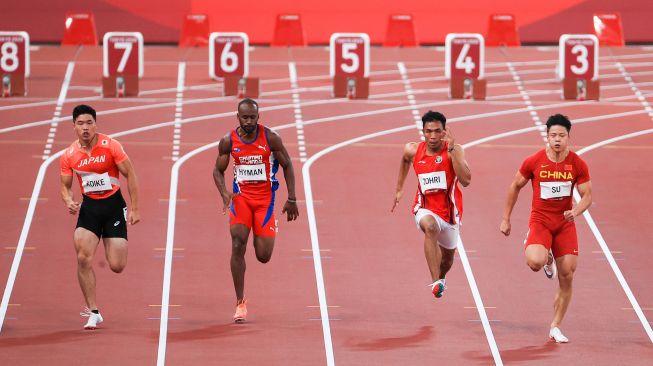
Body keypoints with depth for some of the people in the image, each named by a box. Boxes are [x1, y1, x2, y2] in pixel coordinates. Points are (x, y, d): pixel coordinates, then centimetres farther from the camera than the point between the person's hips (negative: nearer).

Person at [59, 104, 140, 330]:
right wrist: (69, 201, -15)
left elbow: (130, 175, -4)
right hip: (89, 207, 2)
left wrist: (134, 209, -6)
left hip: (114, 205, -2)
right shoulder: (69, 155, -2)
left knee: (117, 267, -6)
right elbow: (65, 186, 9)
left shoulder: (111, 146, -11)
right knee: (83, 258, -17)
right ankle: (93, 312, -6)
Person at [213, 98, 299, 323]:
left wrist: (291, 199, -2)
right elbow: (218, 170, 7)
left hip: (265, 198, -1)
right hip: (241, 197, 1)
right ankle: (240, 302, -7)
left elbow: (287, 165, 2)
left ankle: (263, 237, 39)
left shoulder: (270, 138, -9)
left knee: (263, 256, -3)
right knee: (237, 246, -15)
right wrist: (224, 193, -12)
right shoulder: (228, 141, -4)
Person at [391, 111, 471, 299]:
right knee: (430, 225, -39)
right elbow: (405, 160, 20)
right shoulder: (413, 150, -7)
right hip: (425, 209, -1)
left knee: (447, 259, 21)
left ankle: (440, 277, 60)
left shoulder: (454, 150, -16)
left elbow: (466, 180, -32)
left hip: (449, 212, 1)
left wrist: (451, 149, -34)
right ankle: (436, 282, -44)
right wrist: (399, 189, 21)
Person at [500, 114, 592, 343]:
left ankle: (555, 328, 13)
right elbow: (515, 187, 5)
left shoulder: (578, 165, -5)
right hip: (540, 220, -2)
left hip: (565, 223, 2)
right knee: (534, 262, -29)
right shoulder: (534, 162, -8)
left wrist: (576, 211, -23)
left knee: (567, 277, -1)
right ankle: (547, 257, 11)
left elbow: (587, 196, -1)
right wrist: (506, 219, 6)